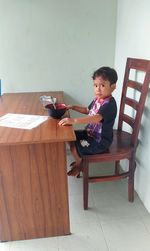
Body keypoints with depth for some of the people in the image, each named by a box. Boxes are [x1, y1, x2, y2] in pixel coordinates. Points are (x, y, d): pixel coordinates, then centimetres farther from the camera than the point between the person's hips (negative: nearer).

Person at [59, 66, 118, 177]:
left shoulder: (109, 103, -28)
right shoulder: (97, 99, 1)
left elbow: (96, 118, -44)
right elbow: (87, 110, 21)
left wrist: (74, 120, -52)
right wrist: (73, 107, 9)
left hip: (101, 140, -9)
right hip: (91, 133, 9)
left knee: (74, 146, -14)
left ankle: (79, 165, 18)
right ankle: (80, 159, 30)